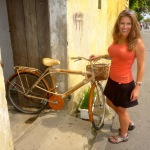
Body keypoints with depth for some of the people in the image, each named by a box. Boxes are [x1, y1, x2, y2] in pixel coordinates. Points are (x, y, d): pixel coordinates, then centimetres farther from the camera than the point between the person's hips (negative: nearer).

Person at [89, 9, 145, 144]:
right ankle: (129, 123, 50)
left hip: (125, 83, -8)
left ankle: (123, 135, 40)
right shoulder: (117, 39, 1)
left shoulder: (137, 42, -18)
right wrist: (100, 56, 10)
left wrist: (138, 86, -16)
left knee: (121, 110, 11)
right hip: (112, 79, 8)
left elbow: (141, 67, -14)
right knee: (111, 103, 26)